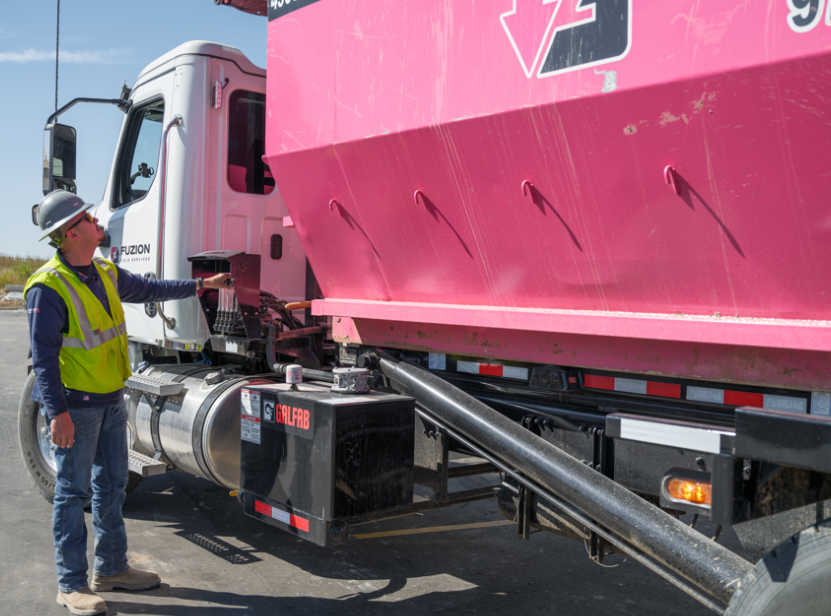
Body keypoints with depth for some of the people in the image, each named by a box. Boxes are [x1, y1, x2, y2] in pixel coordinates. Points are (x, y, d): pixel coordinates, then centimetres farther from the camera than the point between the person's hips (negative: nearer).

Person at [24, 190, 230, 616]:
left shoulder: (106, 274, 7)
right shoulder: (48, 287, -17)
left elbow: (150, 290, 23)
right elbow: (44, 356, -19)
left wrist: (201, 285, 24)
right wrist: (57, 412, -23)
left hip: (112, 400, 9)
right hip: (76, 405, -8)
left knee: (111, 485, 16)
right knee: (73, 492, 2)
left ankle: (110, 568, 30)